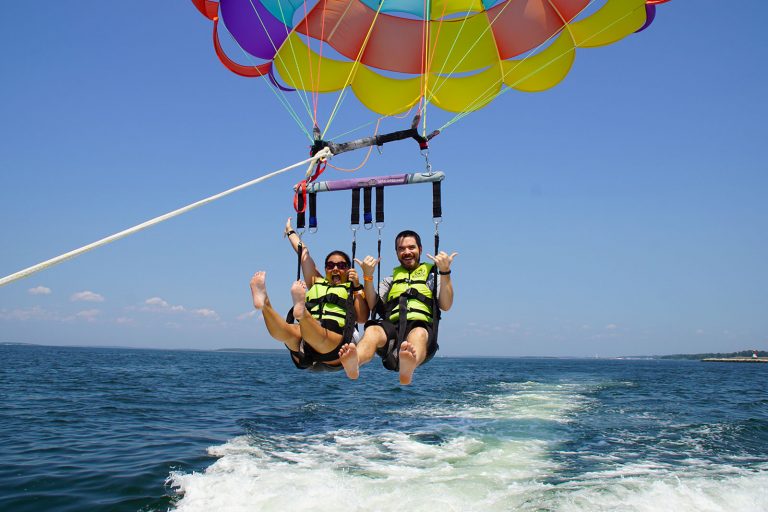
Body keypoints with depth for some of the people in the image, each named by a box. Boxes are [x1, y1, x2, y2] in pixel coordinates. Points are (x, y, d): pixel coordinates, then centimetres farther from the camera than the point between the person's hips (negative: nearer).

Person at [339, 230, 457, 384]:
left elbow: (446, 305, 6)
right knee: (372, 331, -33)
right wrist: (368, 276, 3)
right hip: (392, 327, 2)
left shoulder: (432, 276, 26)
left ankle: (408, 368, -72)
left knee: (419, 334, -39)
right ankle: (353, 364, -64)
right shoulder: (391, 280, 32)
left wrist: (445, 272, -4)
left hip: (421, 326, -2)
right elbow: (372, 305, 16)